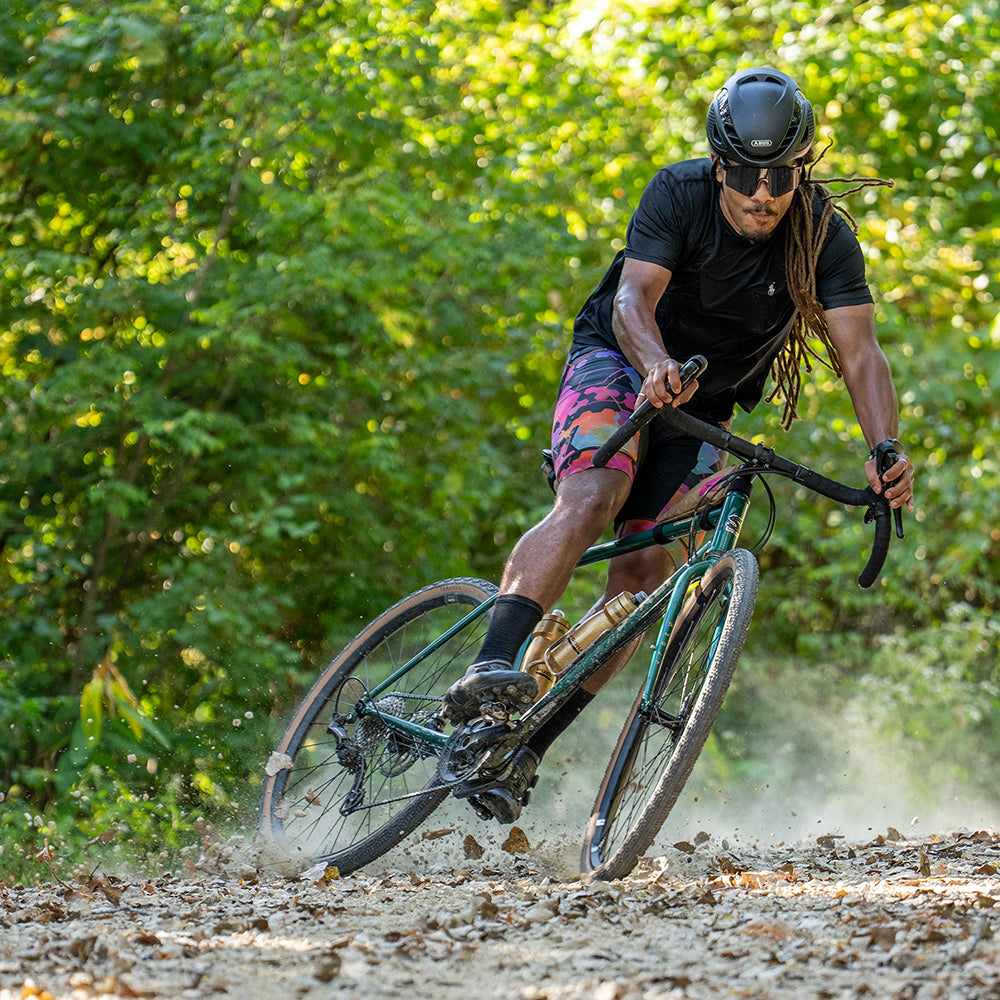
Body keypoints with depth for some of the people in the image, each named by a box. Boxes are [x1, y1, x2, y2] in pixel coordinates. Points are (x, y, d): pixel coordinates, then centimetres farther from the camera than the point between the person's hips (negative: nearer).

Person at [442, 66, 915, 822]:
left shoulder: (825, 238, -17)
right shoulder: (679, 193, -21)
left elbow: (859, 351, -25)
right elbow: (635, 298, -33)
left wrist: (886, 449, -42)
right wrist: (657, 366, -55)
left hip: (704, 404, 3)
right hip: (618, 363, -3)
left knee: (644, 570, -8)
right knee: (590, 501, -31)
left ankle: (525, 750, -1)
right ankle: (491, 670, -45)